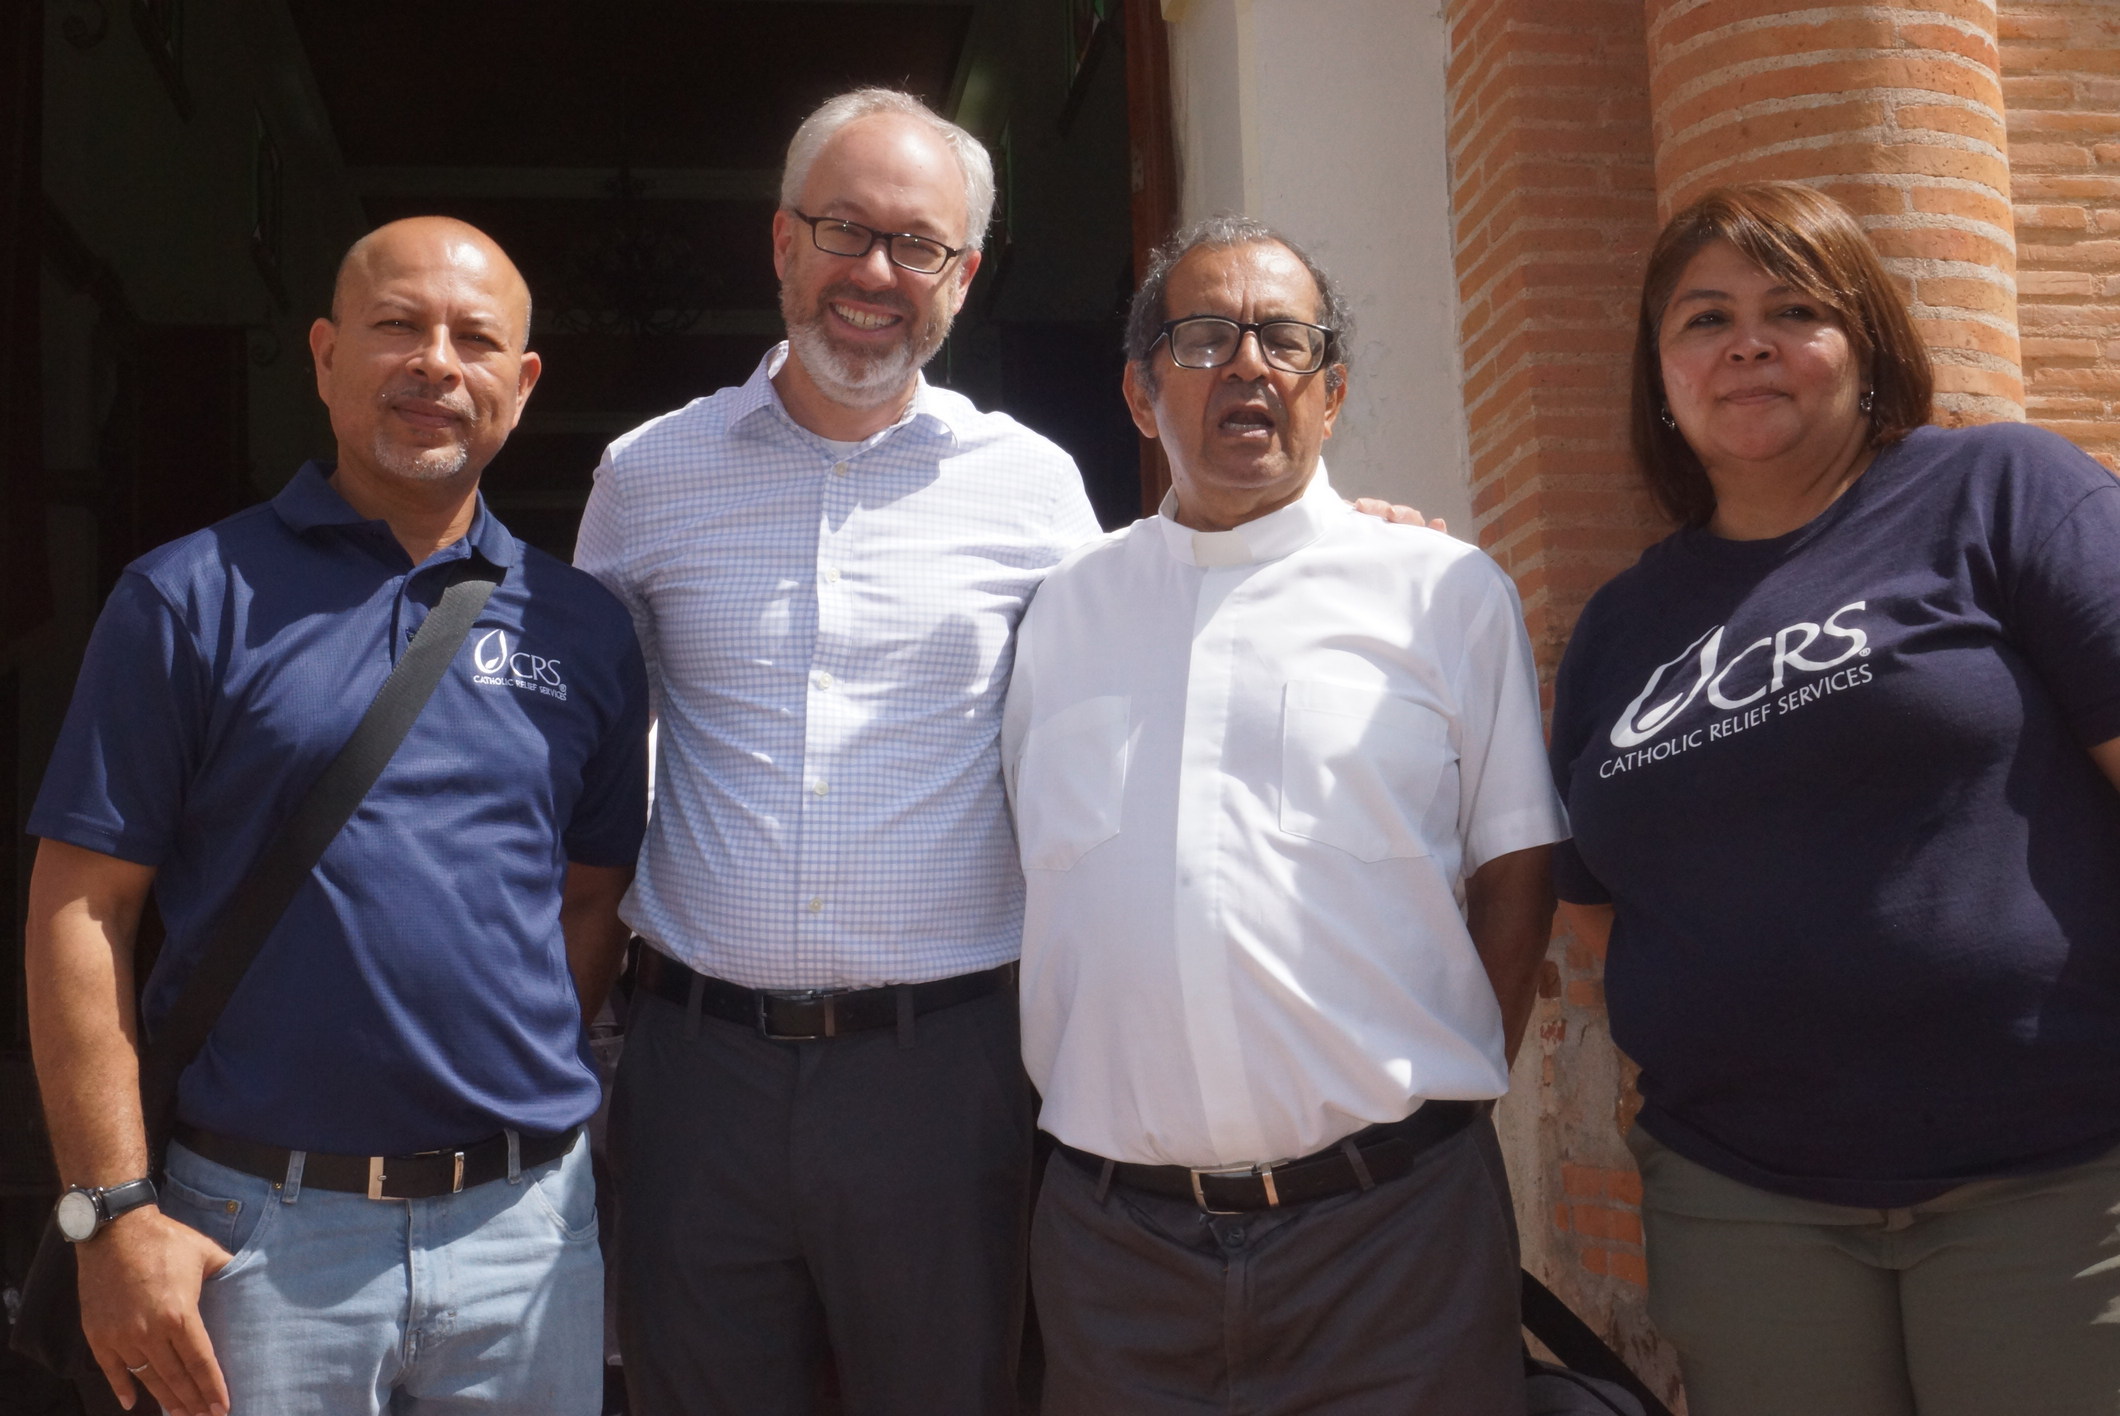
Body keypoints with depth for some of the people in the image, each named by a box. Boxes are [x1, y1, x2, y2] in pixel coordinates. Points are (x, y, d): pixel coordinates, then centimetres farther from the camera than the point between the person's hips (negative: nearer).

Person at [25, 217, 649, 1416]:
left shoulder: (584, 627, 6)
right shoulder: (192, 598, -3)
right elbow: (82, 912, -5)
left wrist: (521, 1098, -1)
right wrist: (116, 1212, -9)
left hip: (525, 1226, 3)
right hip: (261, 1227, -2)